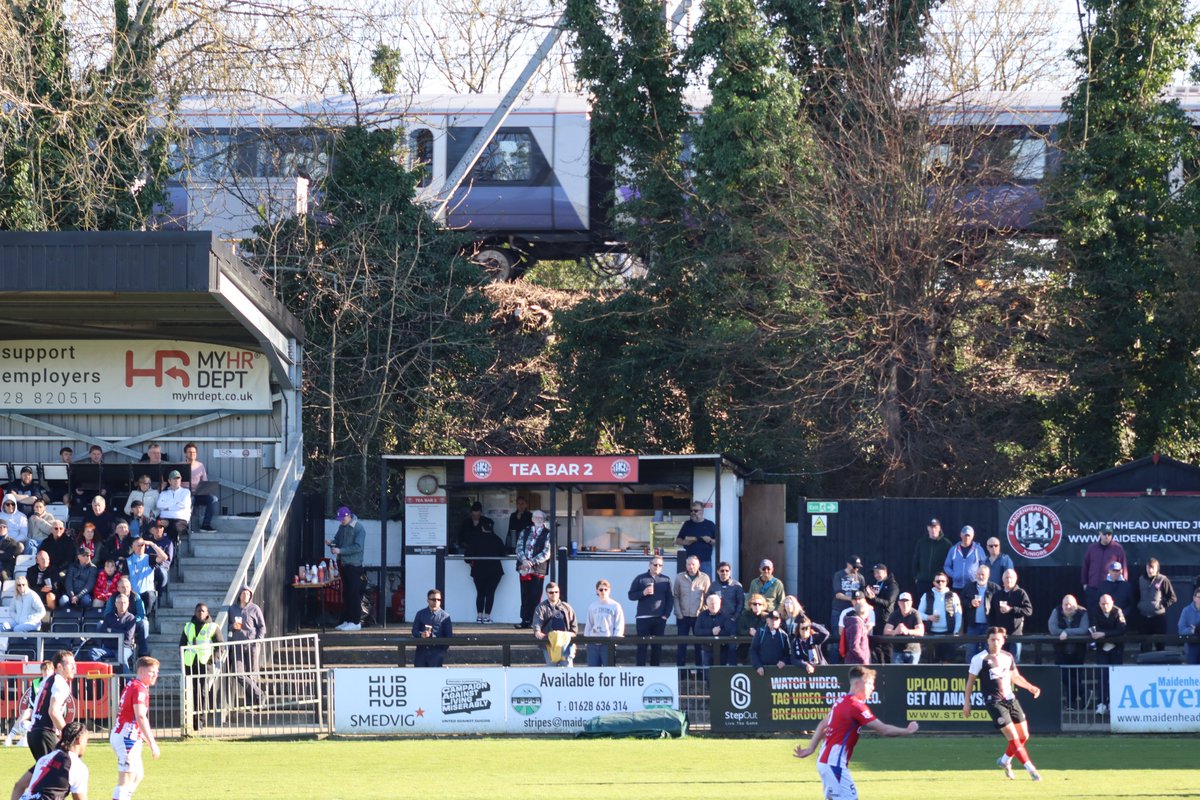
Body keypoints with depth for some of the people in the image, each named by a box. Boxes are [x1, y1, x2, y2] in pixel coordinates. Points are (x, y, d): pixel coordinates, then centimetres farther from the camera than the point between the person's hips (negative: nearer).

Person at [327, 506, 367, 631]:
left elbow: (358, 547, -19)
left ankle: (356, 622, -5)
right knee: (345, 594, 12)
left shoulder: (358, 528, -13)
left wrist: (340, 551, -22)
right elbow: (338, 539, 22)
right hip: (343, 564, 8)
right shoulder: (342, 527, 11)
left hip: (354, 565, -8)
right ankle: (346, 620, 19)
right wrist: (331, 542, -2)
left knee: (354, 594, -7)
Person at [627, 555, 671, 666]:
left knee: (657, 647, 4)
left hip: (659, 619, 2)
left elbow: (669, 599, 10)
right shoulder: (640, 579, 4)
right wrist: (643, 593, -13)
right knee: (642, 646, -3)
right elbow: (631, 595, 4)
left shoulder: (666, 580, 9)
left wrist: (666, 614, -1)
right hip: (643, 618, -2)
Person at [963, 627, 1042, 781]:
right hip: (994, 703, -6)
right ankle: (1031, 770, -9)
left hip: (1011, 699, 6)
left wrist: (1030, 687, 9)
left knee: (1023, 736, 6)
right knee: (1013, 737, -13)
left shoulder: (1008, 657, 9)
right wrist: (967, 703, -3)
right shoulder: (980, 659, -6)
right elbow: (970, 681, -1)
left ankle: (1005, 761, 30)